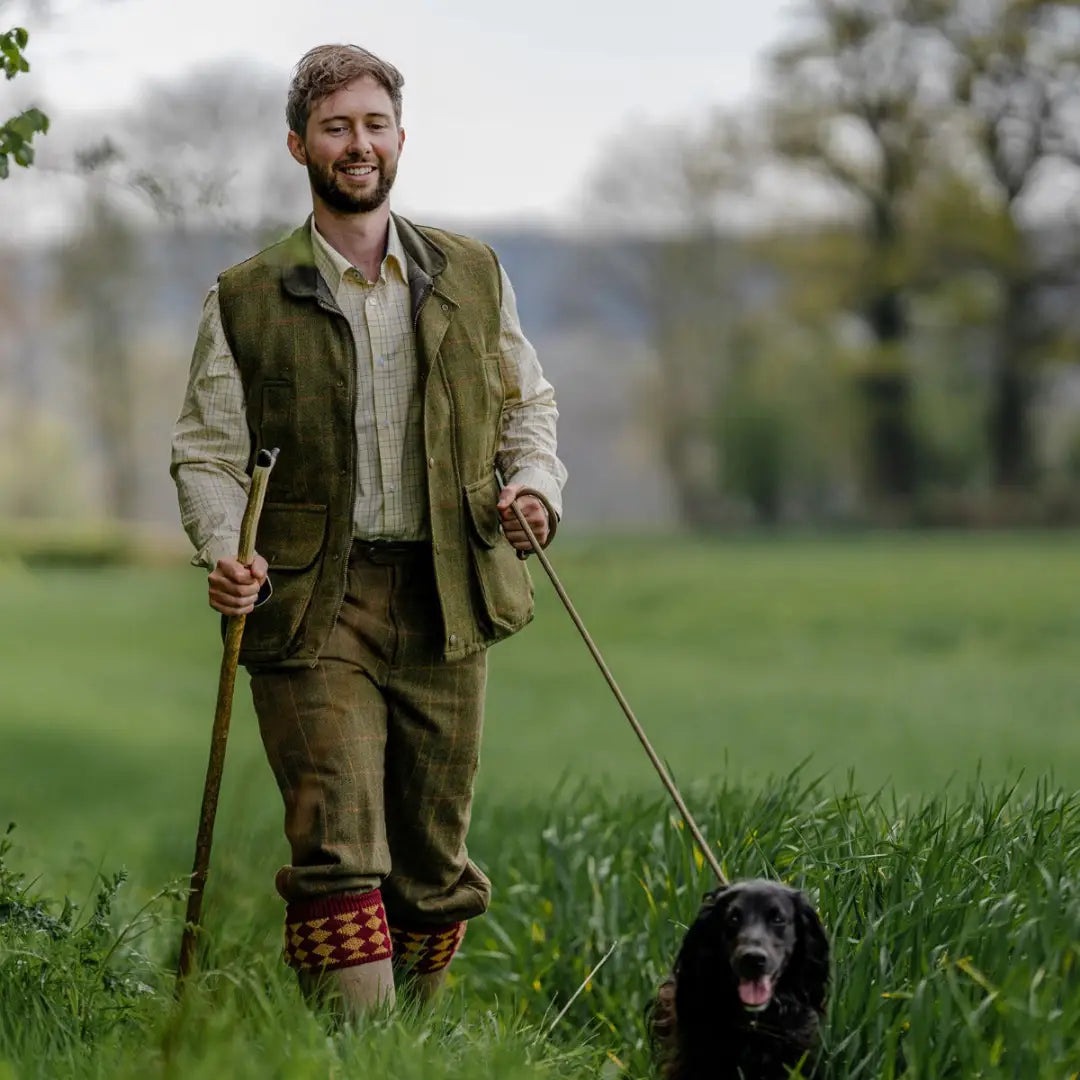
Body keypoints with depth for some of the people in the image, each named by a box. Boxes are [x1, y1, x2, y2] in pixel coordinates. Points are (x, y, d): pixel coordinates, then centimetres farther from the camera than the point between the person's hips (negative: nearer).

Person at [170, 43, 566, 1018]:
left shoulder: (473, 277, 12)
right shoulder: (246, 302, 5)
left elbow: (527, 403, 21)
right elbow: (208, 452, 4)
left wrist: (532, 484, 0)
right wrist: (225, 554, -14)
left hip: (447, 601, 3)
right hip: (313, 607, -3)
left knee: (434, 856, 8)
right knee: (339, 854, -13)